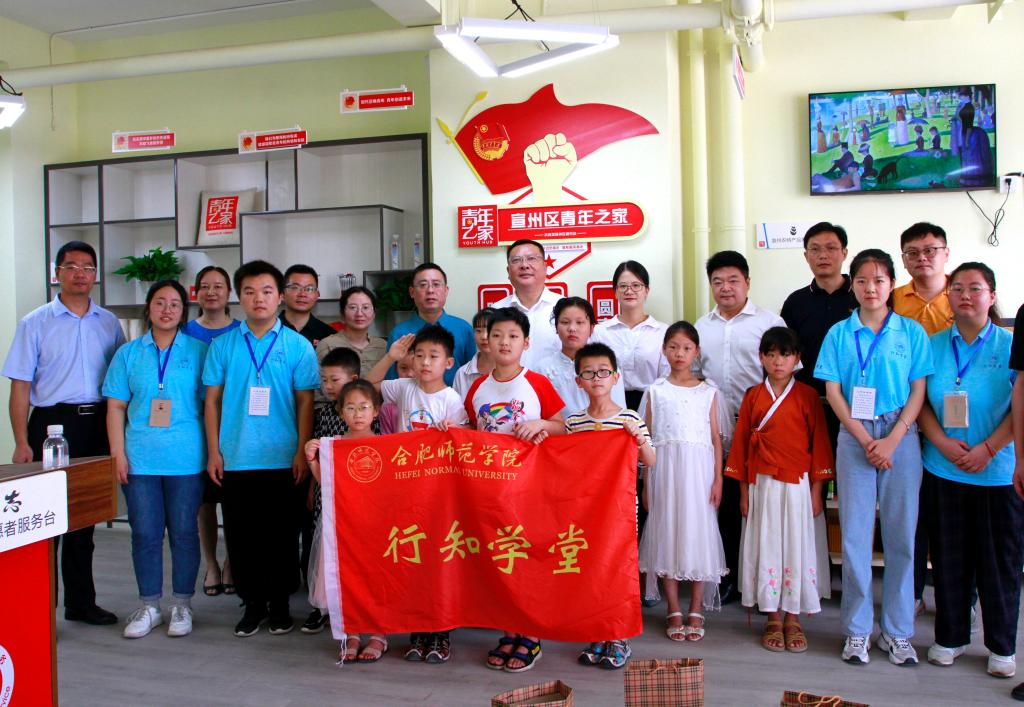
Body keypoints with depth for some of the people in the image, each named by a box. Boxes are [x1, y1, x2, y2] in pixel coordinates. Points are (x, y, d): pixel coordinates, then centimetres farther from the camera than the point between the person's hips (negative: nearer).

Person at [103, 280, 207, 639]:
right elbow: (116, 408, 8)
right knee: (144, 533, 5)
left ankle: (182, 605, 17)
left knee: (184, 531, 4)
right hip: (140, 458, 2)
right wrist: (118, 454, -1)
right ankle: (149, 606, 19)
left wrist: (211, 451, -2)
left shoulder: (198, 351, 4)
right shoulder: (128, 353, 9)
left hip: (186, 458, -1)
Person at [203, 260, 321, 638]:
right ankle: (252, 603, 22)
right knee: (240, 534, 7)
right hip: (234, 459, 2)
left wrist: (302, 451, -5)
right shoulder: (223, 345, 6)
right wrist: (213, 451, 1)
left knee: (281, 533, 6)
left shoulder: (298, 346, 2)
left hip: (282, 459, -1)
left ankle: (279, 603, 21)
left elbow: (305, 401, 1)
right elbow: (212, 399, 7)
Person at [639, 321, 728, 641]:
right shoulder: (655, 391, 6)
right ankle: (674, 612, 13)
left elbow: (715, 438, 6)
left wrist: (718, 480, -1)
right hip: (665, 468, 0)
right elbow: (647, 439, 6)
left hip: (699, 469, 0)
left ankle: (696, 612, 14)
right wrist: (647, 483, 3)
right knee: (667, 534, 3)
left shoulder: (708, 392, 6)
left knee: (698, 534, 2)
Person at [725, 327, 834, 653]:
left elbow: (819, 442, -1)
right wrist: (744, 490, 4)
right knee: (766, 545, 5)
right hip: (762, 484, 2)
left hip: (798, 484, -1)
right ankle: (772, 619, 17)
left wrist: (817, 490, -3)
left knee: (797, 547, 3)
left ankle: (792, 618, 16)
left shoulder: (808, 396, -1)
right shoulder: (753, 396, 4)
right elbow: (741, 443, 6)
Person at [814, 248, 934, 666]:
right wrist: (865, 440, -8)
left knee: (901, 534, 3)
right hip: (854, 437, 0)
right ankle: (857, 629, 13)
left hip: (901, 436, 0)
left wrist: (893, 439, -10)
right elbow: (833, 392, 1)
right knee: (855, 534, 1)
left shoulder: (911, 332, 5)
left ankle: (898, 631, 16)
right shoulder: (839, 334, 5)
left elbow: (919, 391, 1)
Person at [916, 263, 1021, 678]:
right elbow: (920, 401, 3)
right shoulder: (934, 345, 5)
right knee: (948, 557, 10)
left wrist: (988, 448, -15)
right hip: (943, 470, 2)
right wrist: (942, 442, -11)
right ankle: (950, 637, 24)